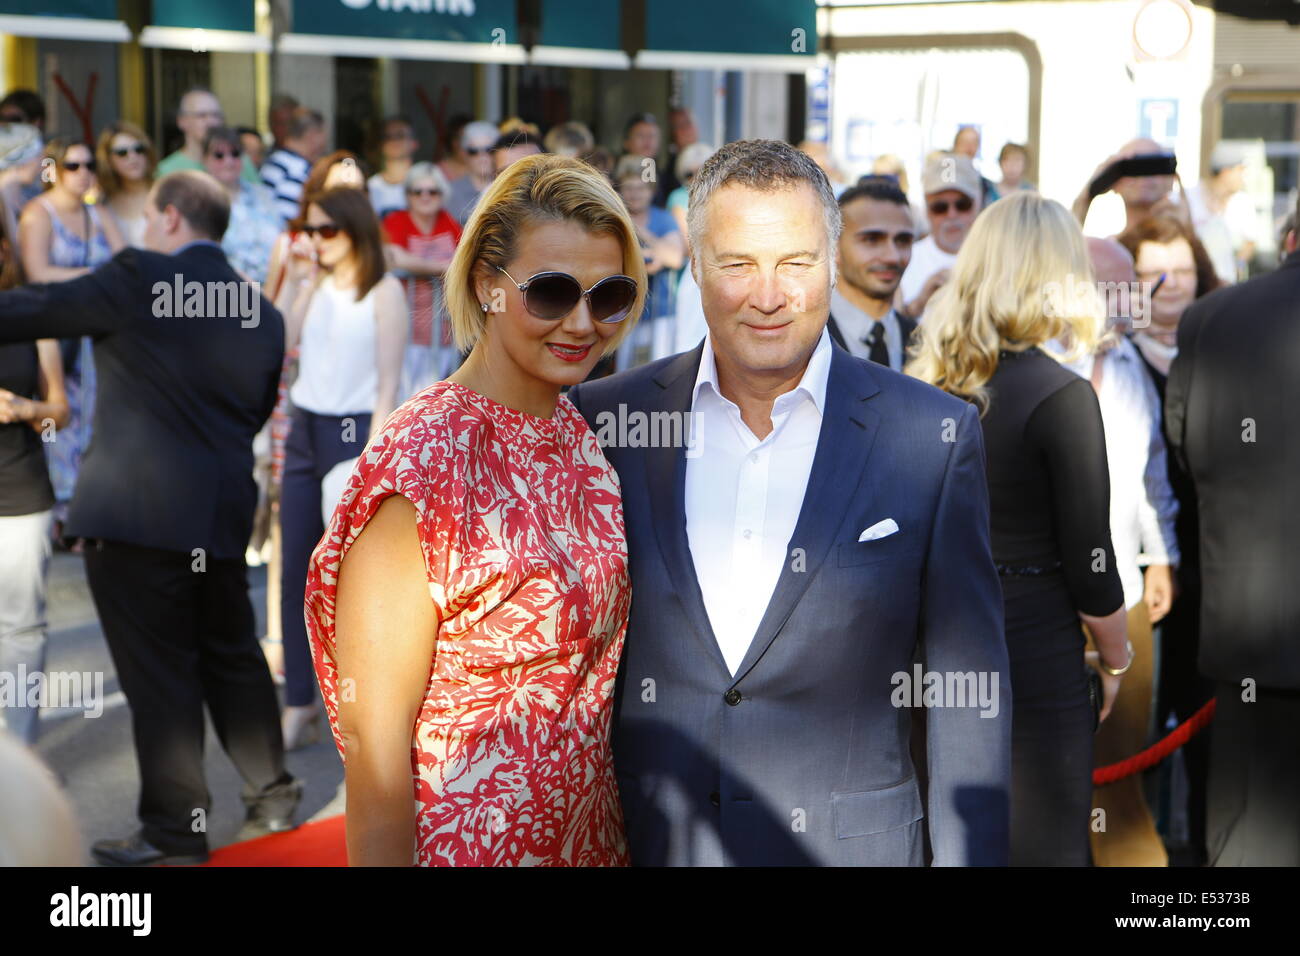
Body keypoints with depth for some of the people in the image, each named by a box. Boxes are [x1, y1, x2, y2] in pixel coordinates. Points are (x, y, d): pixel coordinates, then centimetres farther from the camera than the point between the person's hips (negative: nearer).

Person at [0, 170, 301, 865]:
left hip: (136, 513, -7)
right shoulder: (263, 312, 10)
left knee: (158, 673, 2)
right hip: (224, 513, 7)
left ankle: (175, 830, 10)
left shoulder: (139, 279, -9)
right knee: (232, 657, 19)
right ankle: (272, 798, 29)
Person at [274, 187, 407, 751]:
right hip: (304, 430, 6)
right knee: (295, 574, 5)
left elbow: (388, 385, -9)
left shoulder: (384, 292, -5)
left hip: (355, 433, -6)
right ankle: (299, 704, 13)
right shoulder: (313, 286, 13)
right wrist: (294, 280, -3)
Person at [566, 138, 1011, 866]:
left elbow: (968, 694, -3)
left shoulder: (932, 437, -6)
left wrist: (969, 855, -6)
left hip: (848, 842, -1)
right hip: (642, 840, 1)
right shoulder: (608, 419, -2)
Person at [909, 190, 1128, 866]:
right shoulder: (1060, 395, -15)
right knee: (1043, 843, 4)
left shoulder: (921, 383, 2)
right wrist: (1116, 660, 3)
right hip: (1034, 654, -6)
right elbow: (1089, 564, -12)